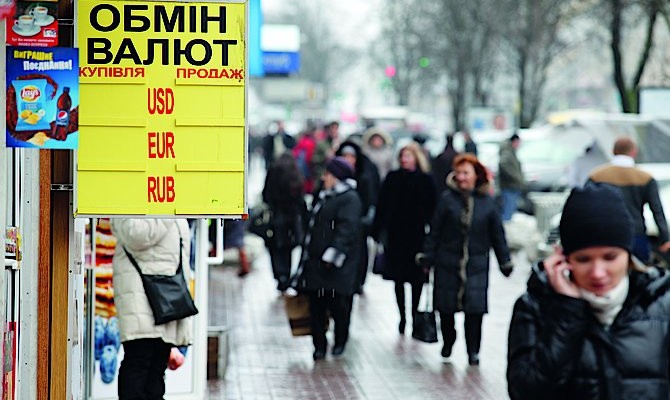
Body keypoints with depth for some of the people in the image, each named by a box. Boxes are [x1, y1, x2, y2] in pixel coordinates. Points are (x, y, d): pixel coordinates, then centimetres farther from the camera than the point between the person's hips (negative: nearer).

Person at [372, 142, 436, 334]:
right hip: (396, 234, 2)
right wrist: (377, 230, 1)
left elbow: (431, 210, -1)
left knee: (417, 279, 2)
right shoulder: (392, 178, 4)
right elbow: (382, 205, 5)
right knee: (398, 278, 5)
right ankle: (402, 317, 13)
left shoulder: (426, 181, 0)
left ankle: (415, 314, 12)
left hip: (418, 235, -2)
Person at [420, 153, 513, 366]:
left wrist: (505, 261, 10)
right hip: (448, 263, 0)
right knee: (446, 306, 7)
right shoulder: (448, 199, -3)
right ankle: (448, 342, 29)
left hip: (477, 263, 0)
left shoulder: (487, 201, 1)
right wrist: (427, 256, -1)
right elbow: (435, 230, 1)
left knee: (475, 308, -6)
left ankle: (473, 350, 6)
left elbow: (497, 234, 8)